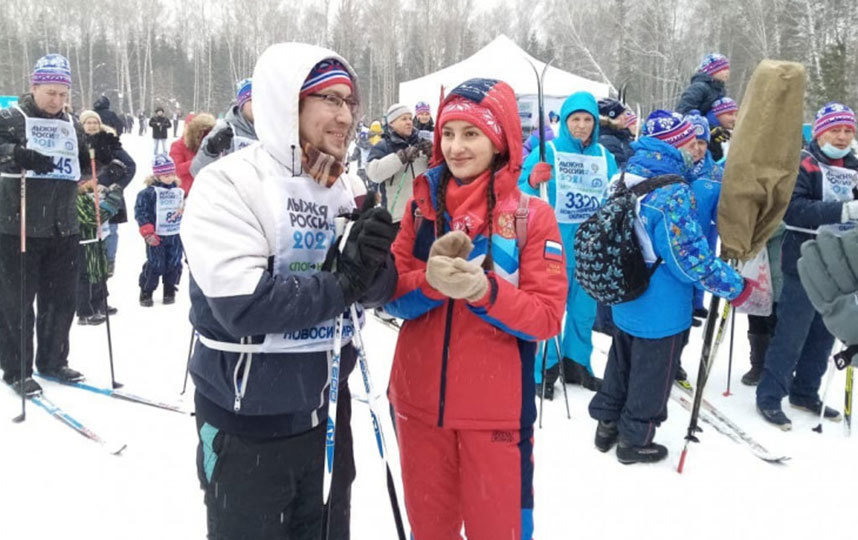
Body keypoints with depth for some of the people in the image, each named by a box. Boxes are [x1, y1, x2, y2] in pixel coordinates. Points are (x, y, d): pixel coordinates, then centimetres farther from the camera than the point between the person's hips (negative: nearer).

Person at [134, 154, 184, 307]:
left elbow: (185, 211, 21)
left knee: (174, 264, 7)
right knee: (155, 265, -4)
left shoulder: (178, 191, 9)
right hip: (156, 237, -5)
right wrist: (148, 233, -15)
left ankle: (170, 291, 24)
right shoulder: (150, 191, -10)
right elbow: (140, 212, -12)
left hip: (176, 236, 5)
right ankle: (146, 293, 12)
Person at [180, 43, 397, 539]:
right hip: (247, 423, -5)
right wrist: (341, 282, -20)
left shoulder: (339, 188, 2)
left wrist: (373, 262, -19)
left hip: (326, 411, 6)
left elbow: (377, 291, 2)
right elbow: (243, 303, -26)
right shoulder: (230, 181, -16)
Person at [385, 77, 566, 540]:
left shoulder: (532, 215, -6)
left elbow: (546, 317, -11)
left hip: (496, 410, -3)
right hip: (419, 402, 3)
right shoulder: (422, 204, 3)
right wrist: (429, 280, -22)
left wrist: (483, 290, -26)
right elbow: (391, 296, -1)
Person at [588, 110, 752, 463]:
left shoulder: (627, 179, -1)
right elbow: (690, 257, -25)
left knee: (621, 365, 24)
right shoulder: (673, 193, -27)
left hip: (624, 301, 8)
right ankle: (634, 441, 26)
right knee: (651, 376, 11)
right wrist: (736, 287, -14)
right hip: (661, 312, -7)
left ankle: (607, 424, 37)